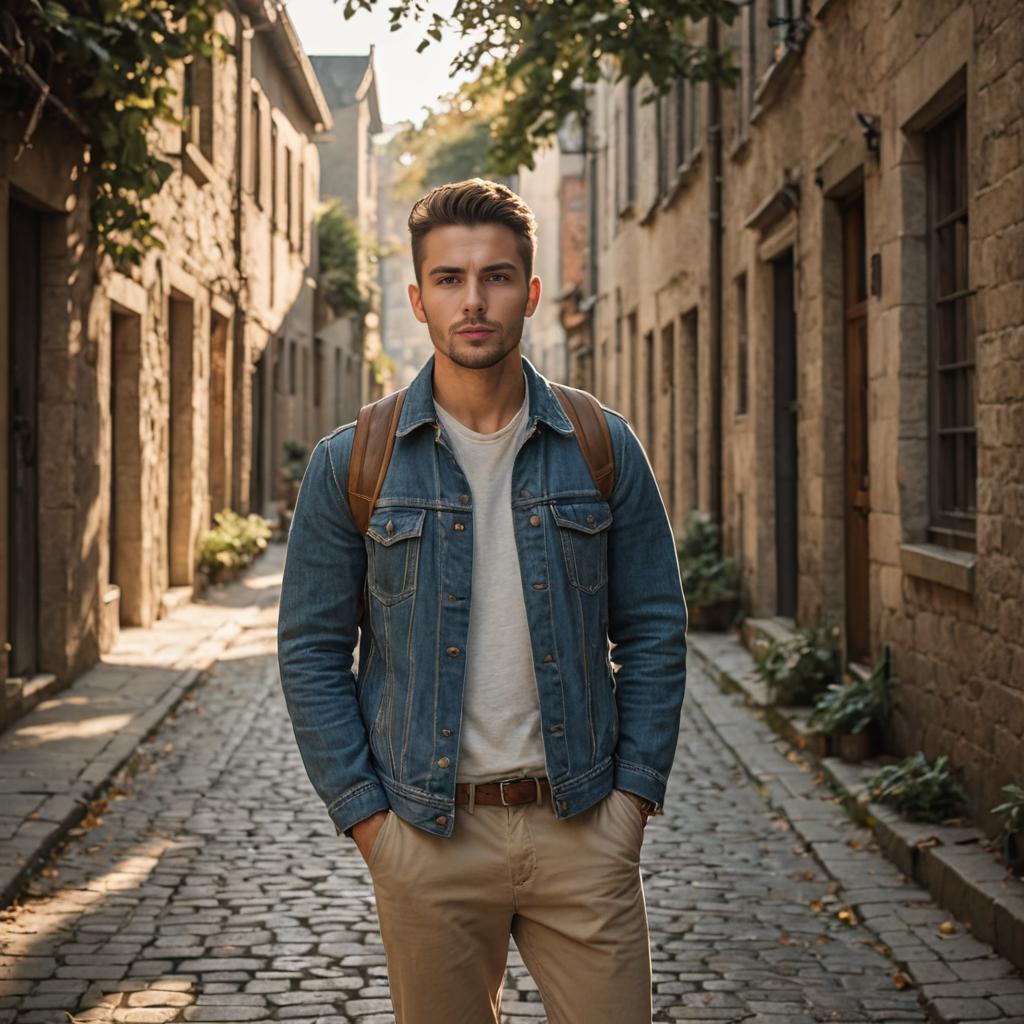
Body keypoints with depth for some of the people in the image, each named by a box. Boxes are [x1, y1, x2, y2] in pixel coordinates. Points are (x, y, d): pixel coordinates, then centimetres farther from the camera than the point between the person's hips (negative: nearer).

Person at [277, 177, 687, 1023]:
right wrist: (366, 816, -5)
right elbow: (312, 652, 1)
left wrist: (634, 794, -1)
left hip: (581, 828, 1)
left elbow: (655, 632, 6)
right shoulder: (352, 462, -1)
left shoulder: (604, 448, 3)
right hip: (428, 835, 0)